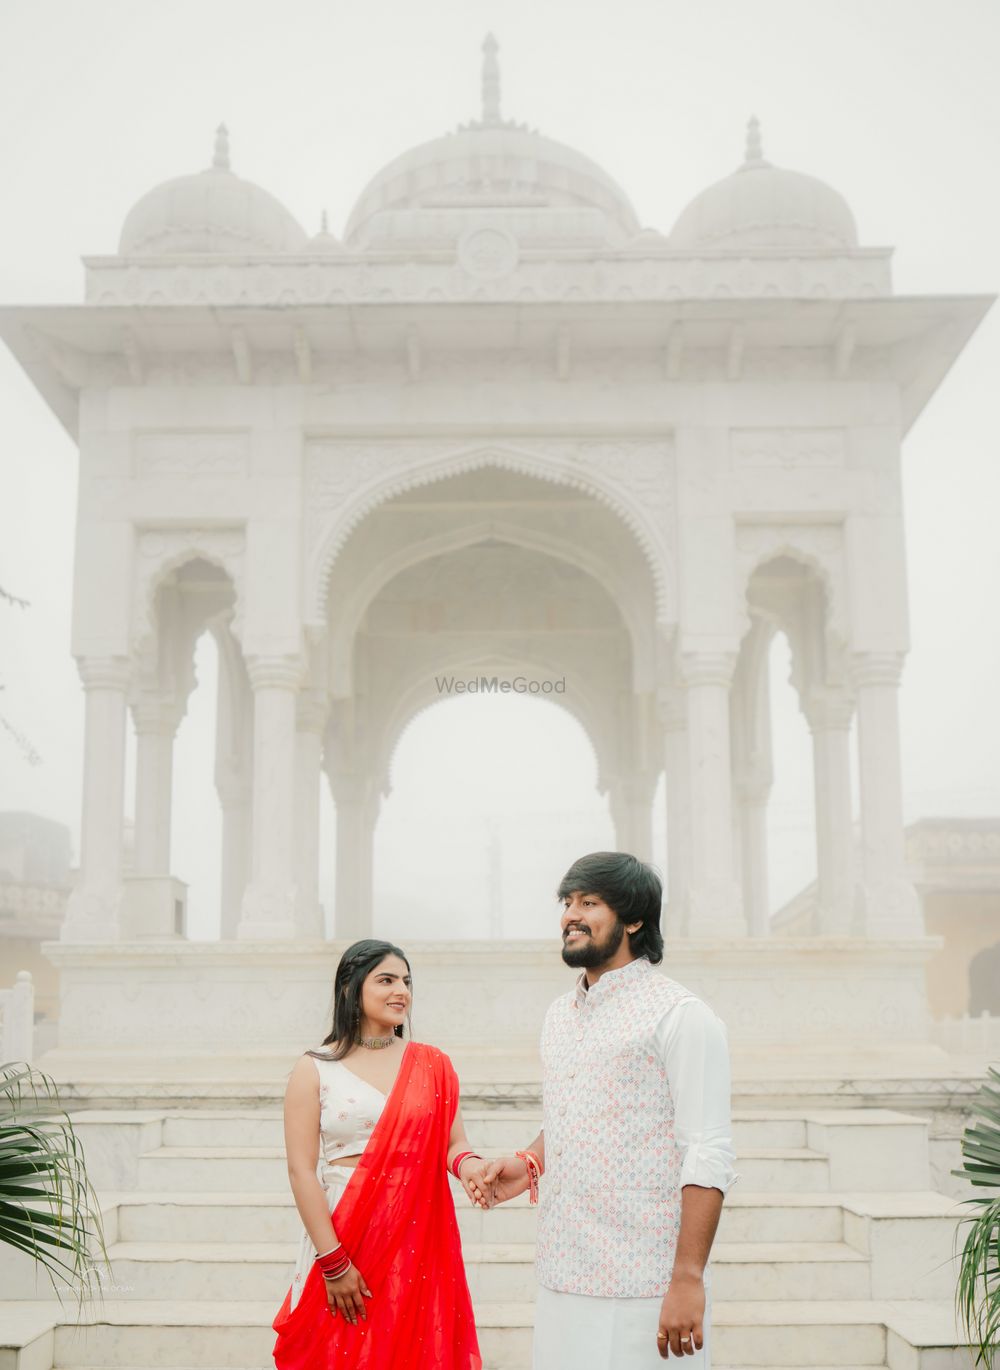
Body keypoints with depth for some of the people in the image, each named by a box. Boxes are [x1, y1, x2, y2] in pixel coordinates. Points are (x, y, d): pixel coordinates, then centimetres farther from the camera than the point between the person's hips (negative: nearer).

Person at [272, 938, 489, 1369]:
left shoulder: (431, 1065, 6)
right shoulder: (315, 1069, -3)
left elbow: (453, 1142, 5)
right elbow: (301, 1170, -7)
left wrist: (468, 1165, -20)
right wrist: (334, 1262, -13)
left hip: (419, 1242, 2)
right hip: (344, 1237, -2)